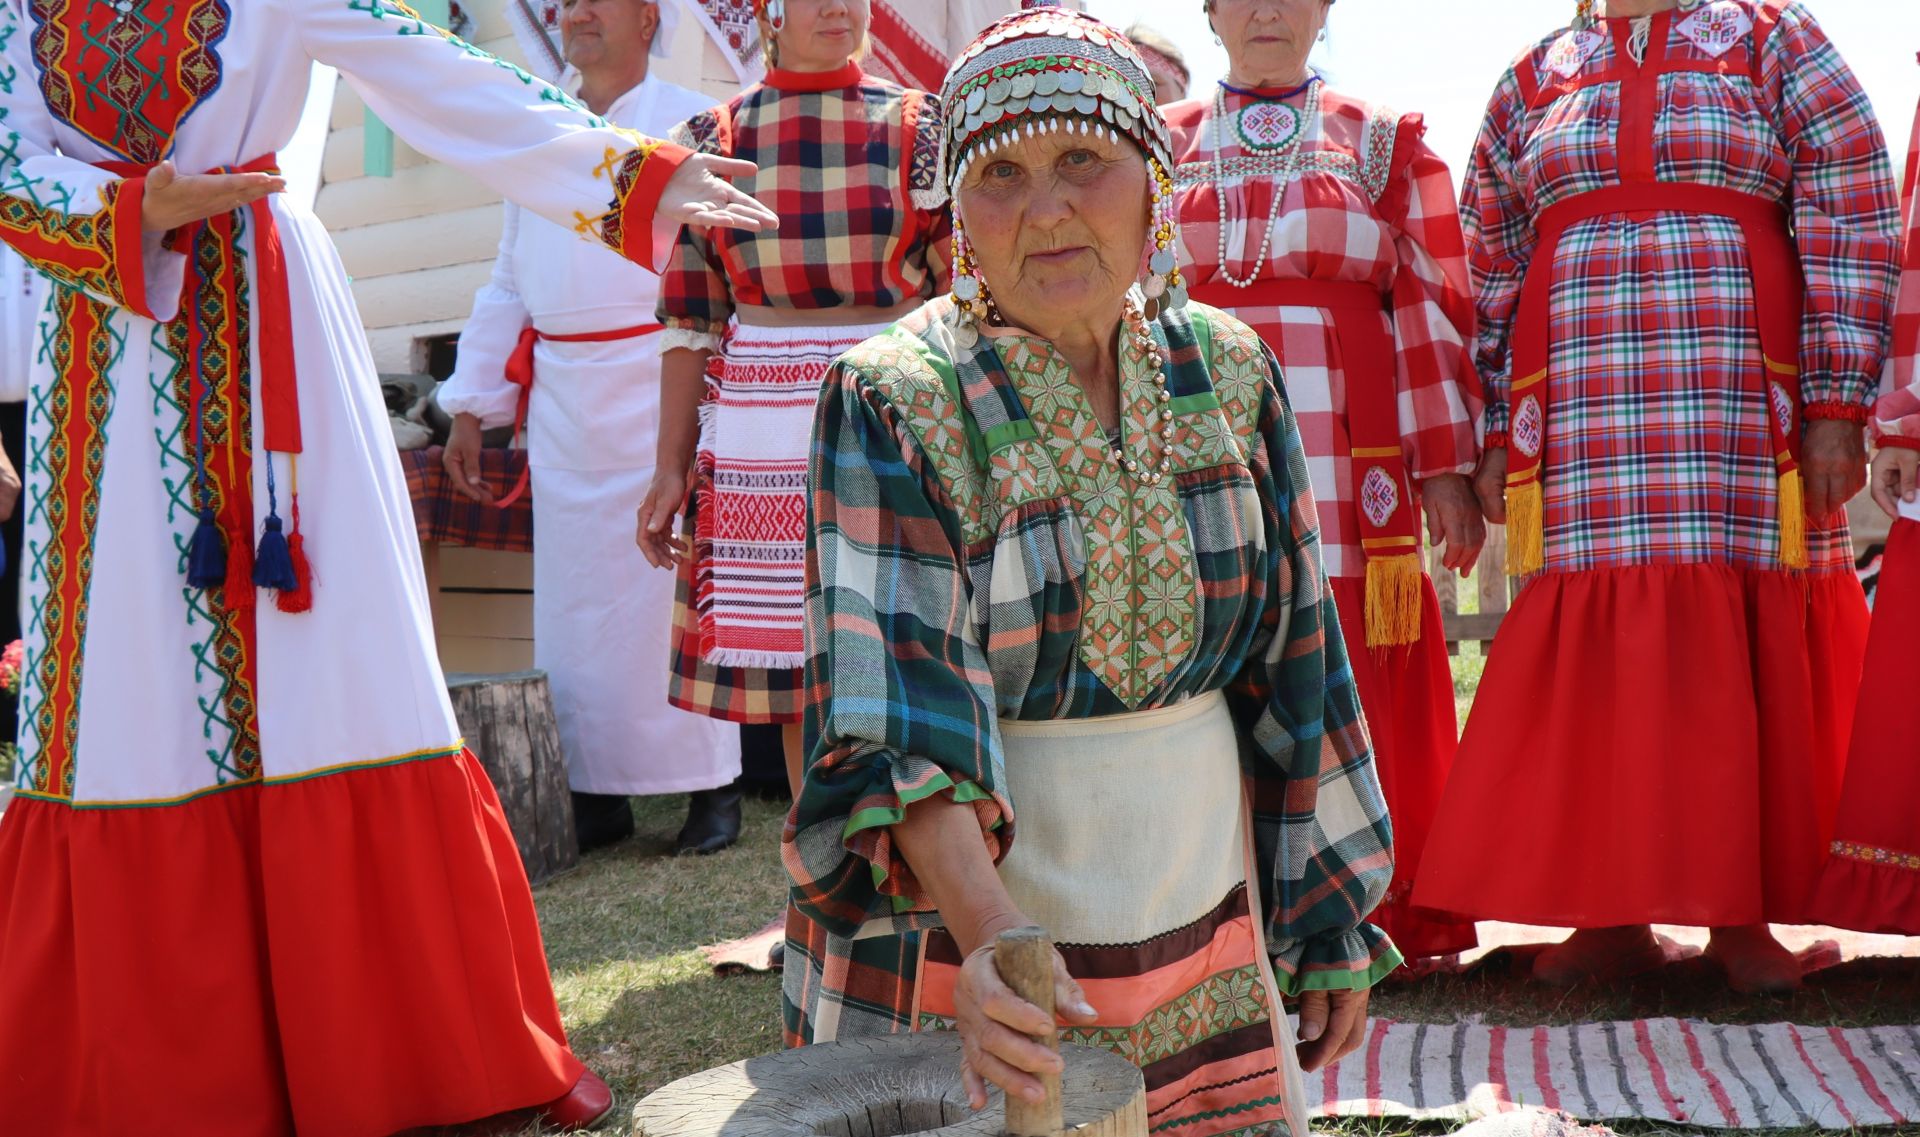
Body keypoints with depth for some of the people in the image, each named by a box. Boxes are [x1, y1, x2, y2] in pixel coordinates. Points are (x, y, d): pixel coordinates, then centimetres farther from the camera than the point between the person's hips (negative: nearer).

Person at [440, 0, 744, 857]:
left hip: (658, 393, -5)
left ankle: (711, 792, 4)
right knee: (573, 601, 6)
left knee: (675, 590, -6)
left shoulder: (691, 125, 0)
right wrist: (471, 408, 17)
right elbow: (509, 285, 21)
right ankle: (596, 795, 14)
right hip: (563, 404, 6)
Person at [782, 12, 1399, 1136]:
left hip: (1208, 933, 4)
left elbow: (1295, 667, 6)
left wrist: (1333, 923, 8)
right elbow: (897, 711, -25)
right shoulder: (895, 401, -13)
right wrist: (989, 934, -39)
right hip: (963, 925, -4)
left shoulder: (1229, 371, 1)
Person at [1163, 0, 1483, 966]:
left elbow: (1432, 309, 5)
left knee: (1348, 674, -2)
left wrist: (1445, 468, -2)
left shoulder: (1384, 145, 11)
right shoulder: (1158, 149, 15)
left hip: (1344, 452, -1)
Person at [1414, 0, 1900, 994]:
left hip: (1743, 410, -2)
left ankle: (1741, 918, 8)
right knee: (1593, 650, 1)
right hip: (1582, 421, 2)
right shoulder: (1532, 81, 16)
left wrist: (1836, 404, -7)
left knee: (1743, 652, -1)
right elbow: (1492, 272, 15)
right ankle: (1614, 915, 10)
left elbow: (1852, 228, 1)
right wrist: (1498, 435, 9)